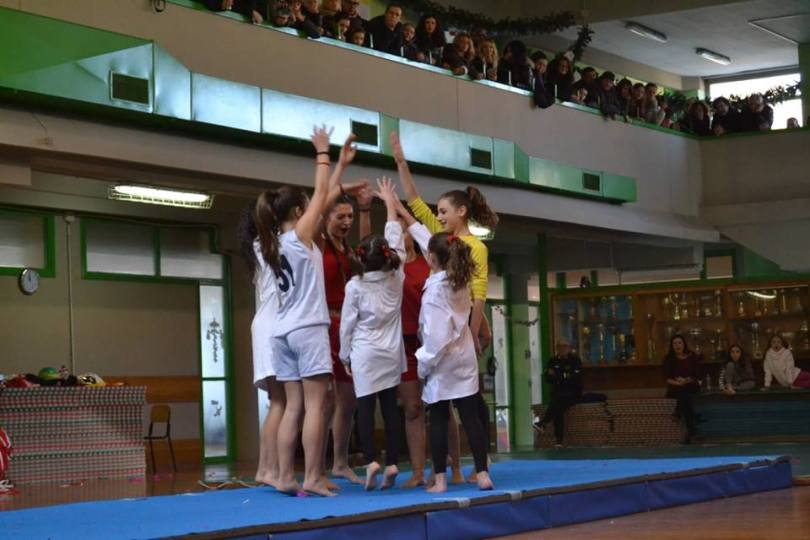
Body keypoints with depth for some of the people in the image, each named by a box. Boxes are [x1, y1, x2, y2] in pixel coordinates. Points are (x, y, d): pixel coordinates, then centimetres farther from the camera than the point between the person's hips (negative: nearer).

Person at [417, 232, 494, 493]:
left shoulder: (434, 291, -17)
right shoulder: (461, 282, 4)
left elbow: (436, 334, -22)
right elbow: (436, 244, 18)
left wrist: (424, 365, -10)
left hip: (442, 364, -6)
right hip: (465, 360, 6)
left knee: (438, 421, 2)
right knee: (470, 417, 6)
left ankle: (439, 480, 4)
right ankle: (482, 474, 5)